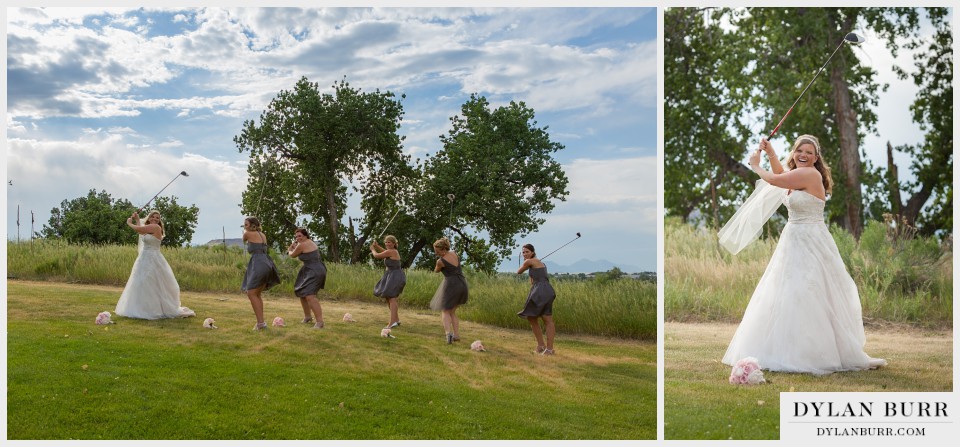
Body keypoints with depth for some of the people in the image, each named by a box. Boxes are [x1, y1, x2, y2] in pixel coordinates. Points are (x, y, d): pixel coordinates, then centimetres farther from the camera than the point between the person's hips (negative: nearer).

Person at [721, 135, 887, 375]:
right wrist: (770, 151, 19)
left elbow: (774, 179, -10)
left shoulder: (810, 174, -14)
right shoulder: (800, 175, 14)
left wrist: (756, 166, 9)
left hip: (810, 243, -10)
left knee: (809, 298, -8)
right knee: (790, 298, 12)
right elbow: (780, 173, 33)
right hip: (795, 241, 10)